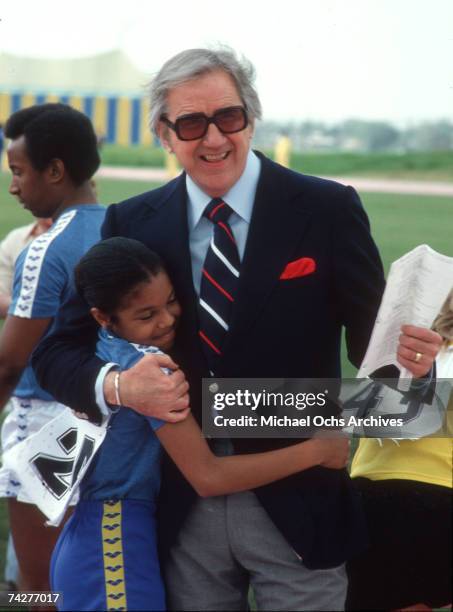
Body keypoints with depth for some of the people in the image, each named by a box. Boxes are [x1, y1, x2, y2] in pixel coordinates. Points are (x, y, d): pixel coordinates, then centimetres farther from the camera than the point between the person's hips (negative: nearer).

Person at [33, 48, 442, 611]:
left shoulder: (327, 210, -5)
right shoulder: (131, 224, 1)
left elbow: (371, 334, -3)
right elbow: (57, 351, 2)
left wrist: (408, 356, -26)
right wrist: (116, 386, -19)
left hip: (298, 506, -2)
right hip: (184, 511, 2)